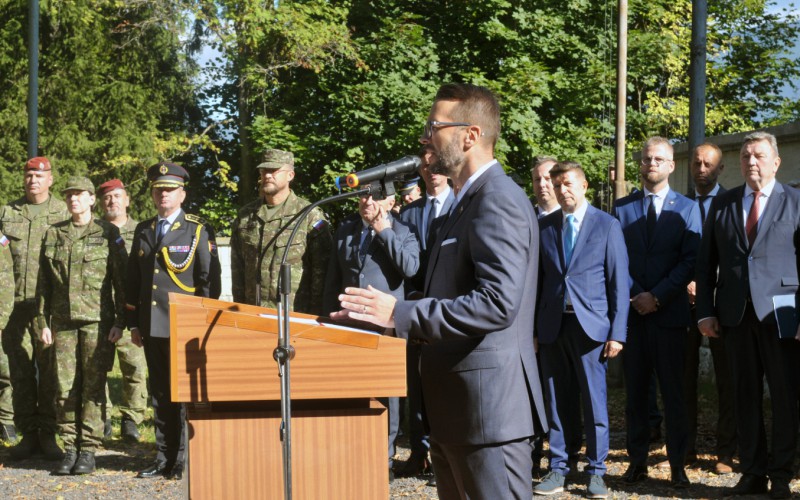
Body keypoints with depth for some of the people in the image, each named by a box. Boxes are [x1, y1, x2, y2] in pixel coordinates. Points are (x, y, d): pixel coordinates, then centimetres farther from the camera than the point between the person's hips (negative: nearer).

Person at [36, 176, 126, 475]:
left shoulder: (108, 233, 3)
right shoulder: (53, 235, 11)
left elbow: (122, 280, 1)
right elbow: (43, 283, 13)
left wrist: (120, 321, -4)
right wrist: (43, 322, 7)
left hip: (97, 321, -3)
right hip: (63, 322, 3)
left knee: (93, 386, -2)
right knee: (66, 387, 2)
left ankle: (89, 450, 4)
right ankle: (70, 449, 10)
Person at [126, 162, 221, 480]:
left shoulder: (199, 231, -1)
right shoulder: (143, 231, 14)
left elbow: (210, 281, -3)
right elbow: (133, 280, 18)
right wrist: (133, 324, 13)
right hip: (152, 328, 5)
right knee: (161, 397, 11)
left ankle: (186, 462, 4)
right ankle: (164, 460, 19)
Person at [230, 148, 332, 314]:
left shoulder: (310, 216, -3)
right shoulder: (245, 216, 12)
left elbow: (321, 270, -6)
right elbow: (237, 268, 15)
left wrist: (315, 314, -9)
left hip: (297, 315, -4)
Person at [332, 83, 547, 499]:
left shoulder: (498, 200, -16)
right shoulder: (469, 201, 17)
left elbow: (498, 302, -26)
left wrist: (399, 314, -24)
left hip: (486, 403, -11)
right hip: (457, 403, 11)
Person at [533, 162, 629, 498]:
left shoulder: (607, 225, 1)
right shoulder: (544, 227, 9)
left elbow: (618, 281, -1)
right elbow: (538, 278, 9)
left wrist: (617, 332, -7)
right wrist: (532, 328, 3)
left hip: (591, 324, -2)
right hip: (552, 325, 3)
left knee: (594, 403, 1)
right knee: (556, 402, 7)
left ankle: (596, 472, 12)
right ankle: (558, 470, 15)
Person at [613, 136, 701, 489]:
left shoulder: (687, 208, 5)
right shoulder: (622, 207, 9)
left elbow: (690, 261, -3)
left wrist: (657, 296, -12)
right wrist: (635, 295, -8)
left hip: (670, 311, -2)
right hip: (632, 311, 2)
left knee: (673, 391, 1)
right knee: (635, 390, 5)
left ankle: (677, 464, 7)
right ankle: (637, 459, 12)